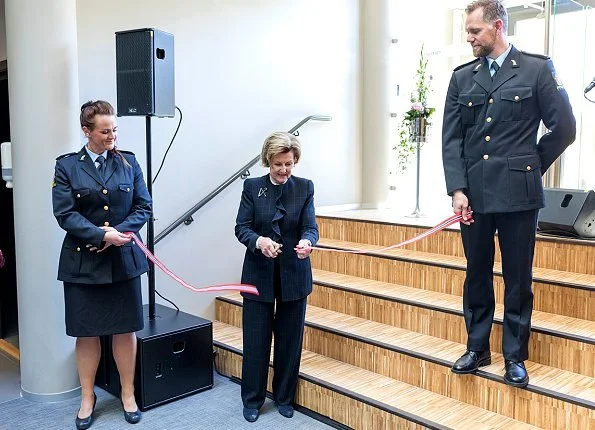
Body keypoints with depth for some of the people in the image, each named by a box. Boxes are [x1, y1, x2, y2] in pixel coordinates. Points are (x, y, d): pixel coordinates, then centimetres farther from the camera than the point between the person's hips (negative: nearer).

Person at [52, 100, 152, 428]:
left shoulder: (128, 162, 4)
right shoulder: (67, 166, 0)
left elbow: (144, 207, 1)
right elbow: (64, 214, -8)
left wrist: (119, 232, -14)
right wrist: (102, 235, -20)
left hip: (124, 259, 1)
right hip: (83, 262, -1)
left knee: (125, 329, 9)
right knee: (87, 332, 8)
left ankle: (128, 394, 25)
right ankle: (87, 398, 25)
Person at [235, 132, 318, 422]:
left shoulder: (305, 187, 0)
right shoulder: (252, 187, -1)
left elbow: (310, 226, -8)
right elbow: (241, 228, -6)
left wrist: (307, 241, -31)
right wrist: (259, 241, -28)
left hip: (294, 275, 1)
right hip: (259, 274, 0)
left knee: (290, 339, 11)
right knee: (256, 339, 6)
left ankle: (284, 397, 29)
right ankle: (252, 400, 24)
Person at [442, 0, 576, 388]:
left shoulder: (537, 69, 1)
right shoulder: (462, 78, 9)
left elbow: (564, 128, 1)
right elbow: (451, 139, 4)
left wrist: (529, 167, 6)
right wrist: (457, 189, -6)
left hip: (518, 194, -3)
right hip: (474, 195, 3)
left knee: (518, 278, 5)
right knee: (477, 275, 12)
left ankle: (515, 357, 19)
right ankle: (477, 348, 26)